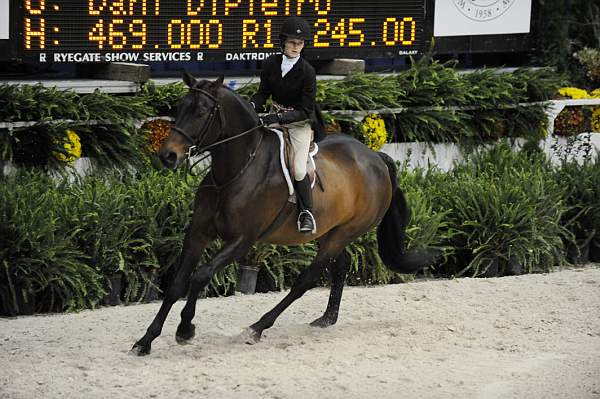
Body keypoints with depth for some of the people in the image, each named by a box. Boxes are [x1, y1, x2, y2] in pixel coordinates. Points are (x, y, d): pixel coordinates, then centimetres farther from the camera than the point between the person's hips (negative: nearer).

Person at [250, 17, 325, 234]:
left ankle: (306, 213, 1)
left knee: (298, 169, -18)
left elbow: (306, 111, -19)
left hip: (300, 121, -5)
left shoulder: (307, 71, -20)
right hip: (276, 116, 5)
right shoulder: (271, 64, -7)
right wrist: (251, 106, -16)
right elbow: (263, 93, 6)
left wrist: (277, 118, -28)